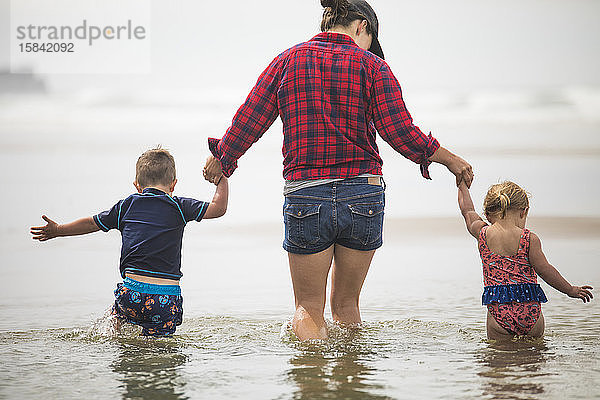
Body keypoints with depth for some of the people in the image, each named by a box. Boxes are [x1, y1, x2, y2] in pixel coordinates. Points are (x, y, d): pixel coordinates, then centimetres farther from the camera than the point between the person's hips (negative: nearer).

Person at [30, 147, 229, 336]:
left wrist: (58, 230, 35)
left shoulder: (127, 205, 10)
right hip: (168, 296, -2)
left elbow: (92, 223, 21)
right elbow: (218, 208, -2)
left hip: (133, 291, 2)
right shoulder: (179, 207, 3)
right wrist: (222, 179, 15)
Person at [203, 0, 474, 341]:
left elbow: (247, 123, 6)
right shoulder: (370, 65, 0)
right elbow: (400, 131, -7)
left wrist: (221, 160, 23)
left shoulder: (289, 61, 5)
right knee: (346, 303, 18)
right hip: (363, 196, 0)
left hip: (305, 198, 0)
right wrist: (451, 161, 6)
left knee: (309, 308, 8)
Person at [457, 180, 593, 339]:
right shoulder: (529, 239, -4)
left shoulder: (483, 234, 3)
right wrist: (571, 290, 7)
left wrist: (463, 185, 40)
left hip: (498, 311, 1)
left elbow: (468, 212, 22)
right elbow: (544, 270, -6)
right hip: (530, 311, -1)